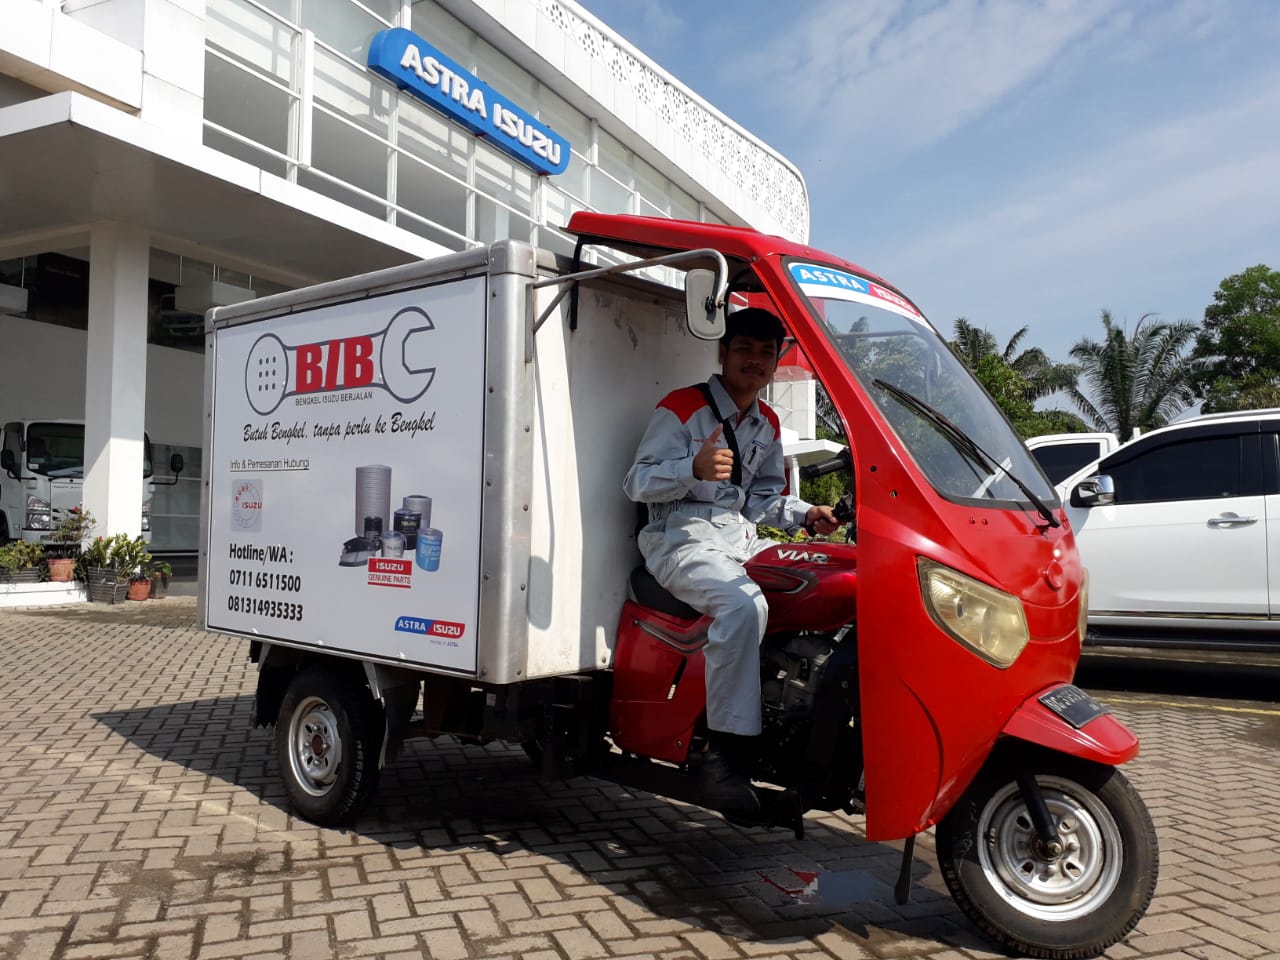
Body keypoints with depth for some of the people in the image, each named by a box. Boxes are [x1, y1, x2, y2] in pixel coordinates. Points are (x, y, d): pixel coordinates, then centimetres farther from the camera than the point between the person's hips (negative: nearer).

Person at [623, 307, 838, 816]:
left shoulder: (767, 425, 19)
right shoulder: (682, 407, -3)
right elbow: (637, 483, -10)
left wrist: (806, 515, 6)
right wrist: (695, 468, -28)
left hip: (741, 540, 8)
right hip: (682, 540, -7)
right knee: (744, 604, -36)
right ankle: (724, 757, -32)